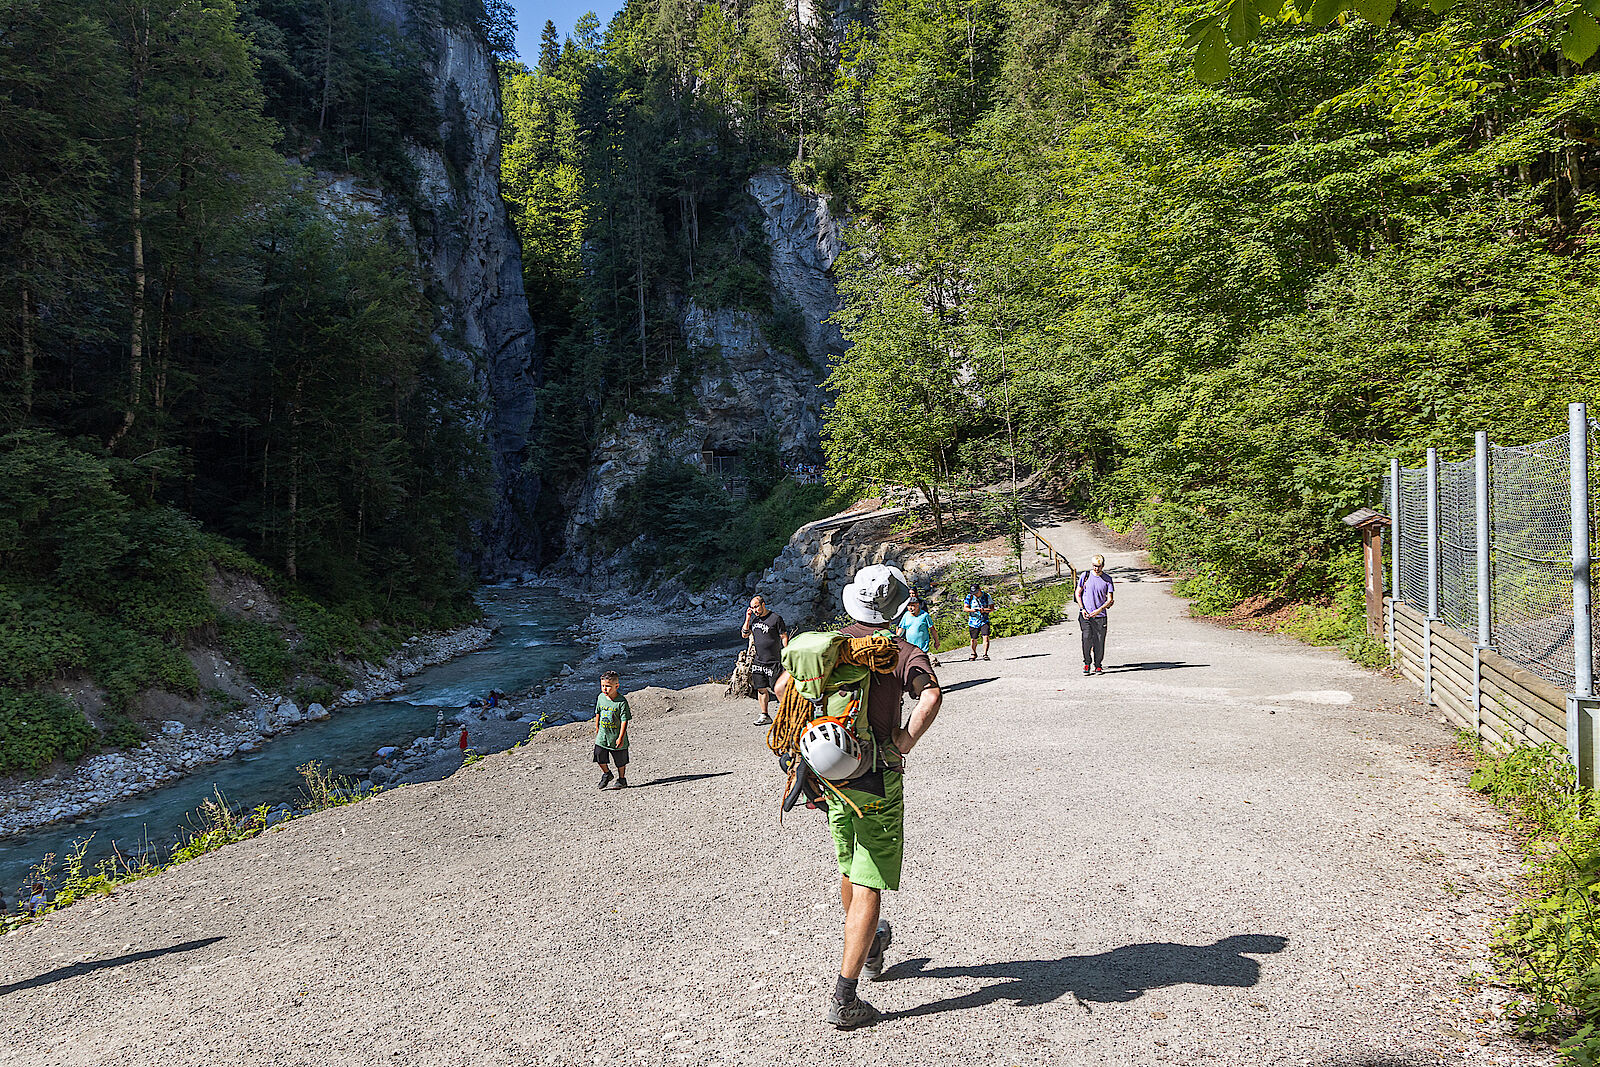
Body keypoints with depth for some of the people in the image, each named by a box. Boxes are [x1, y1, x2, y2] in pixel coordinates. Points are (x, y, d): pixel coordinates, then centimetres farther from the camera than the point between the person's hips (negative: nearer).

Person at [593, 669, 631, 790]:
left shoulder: (622, 701, -19)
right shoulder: (601, 697, -2)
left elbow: (624, 721, -17)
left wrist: (621, 738, -18)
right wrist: (597, 728, 18)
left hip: (616, 737, -4)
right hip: (603, 735, 4)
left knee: (620, 761, 9)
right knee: (599, 756, 1)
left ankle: (622, 779, 30)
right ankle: (606, 773, 28)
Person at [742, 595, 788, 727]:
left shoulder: (776, 618, -7)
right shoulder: (754, 619, 11)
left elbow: (784, 637, -5)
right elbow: (745, 634, 14)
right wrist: (747, 619, 2)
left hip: (773, 662, -6)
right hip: (758, 661, 6)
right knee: (761, 689, 7)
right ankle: (765, 715, 16)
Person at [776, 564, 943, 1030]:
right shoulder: (901, 651, -11)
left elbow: (784, 686, 7)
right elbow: (931, 696, -28)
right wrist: (905, 741, -17)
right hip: (877, 780, -6)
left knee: (849, 869, 24)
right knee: (867, 887, 0)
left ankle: (871, 949, 48)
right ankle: (844, 998, -1)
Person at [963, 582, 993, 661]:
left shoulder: (986, 596, -2)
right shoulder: (969, 597, -1)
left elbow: (992, 608, -3)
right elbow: (965, 608, -3)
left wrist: (984, 610, -22)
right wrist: (972, 610, -24)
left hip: (984, 621, -1)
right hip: (973, 621, 1)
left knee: (986, 637, -18)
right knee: (973, 639, 8)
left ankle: (985, 654, -14)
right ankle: (974, 653, 32)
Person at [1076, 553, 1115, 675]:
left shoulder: (1107, 579, 3)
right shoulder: (1085, 576, 3)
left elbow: (1110, 600, 1)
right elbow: (1078, 593, 9)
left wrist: (1098, 610, -14)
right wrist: (1082, 609, -4)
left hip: (1100, 616, 0)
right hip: (1085, 615, 0)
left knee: (1099, 642, -1)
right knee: (1087, 638, -14)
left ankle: (1098, 665, 16)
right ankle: (1087, 663, 2)